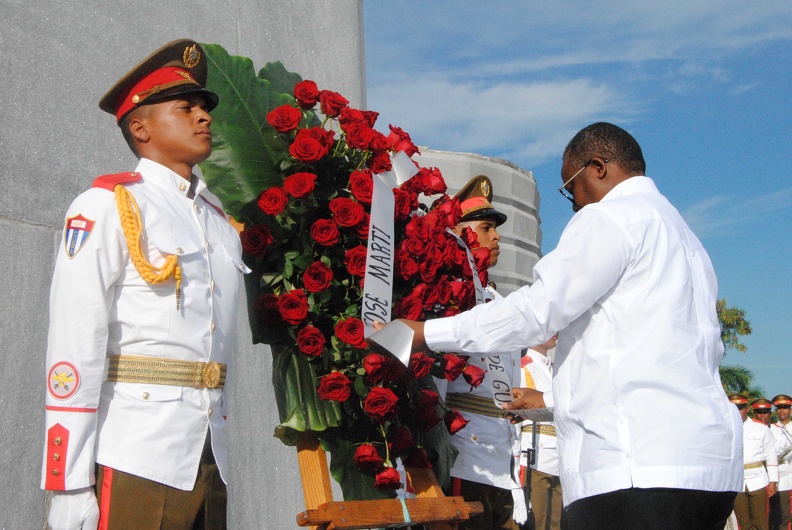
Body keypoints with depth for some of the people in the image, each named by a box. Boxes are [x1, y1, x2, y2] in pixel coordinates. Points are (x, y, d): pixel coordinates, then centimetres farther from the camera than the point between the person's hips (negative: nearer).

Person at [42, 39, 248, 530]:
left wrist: (219, 457, 14)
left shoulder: (223, 225, 17)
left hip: (210, 463, 6)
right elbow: (73, 352, -10)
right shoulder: (106, 207, -2)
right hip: (133, 462, -6)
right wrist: (69, 488, -15)